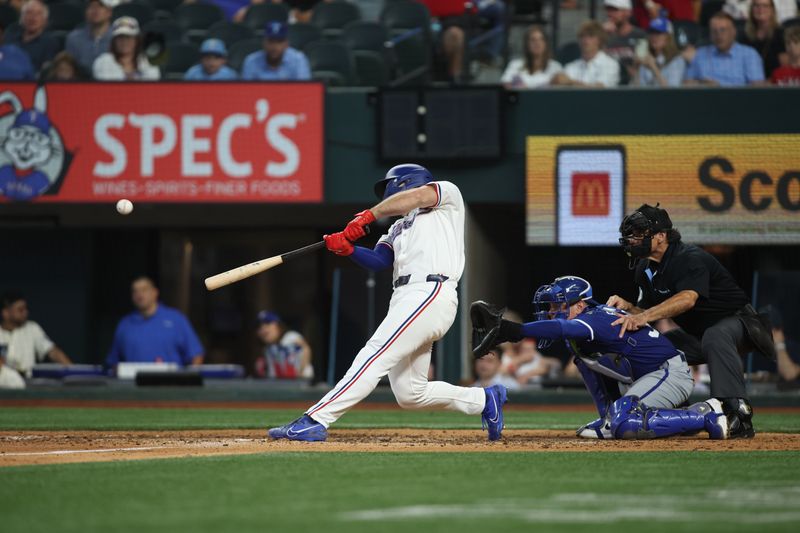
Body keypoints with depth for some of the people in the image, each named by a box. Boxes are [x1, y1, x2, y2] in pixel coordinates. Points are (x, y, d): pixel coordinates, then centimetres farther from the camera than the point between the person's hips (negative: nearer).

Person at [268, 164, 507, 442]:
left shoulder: (448, 193, 14)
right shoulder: (398, 229, 32)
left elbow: (417, 196, -8)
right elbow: (379, 260, 14)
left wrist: (370, 215, -11)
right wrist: (348, 249, -5)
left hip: (430, 293, -9)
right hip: (405, 300, 9)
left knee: (374, 356, -20)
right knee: (410, 394, 7)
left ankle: (315, 420, -30)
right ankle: (485, 400, 22)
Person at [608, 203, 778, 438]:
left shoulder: (691, 258, -26)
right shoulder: (644, 269, 1)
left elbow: (687, 299, -44)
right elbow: (647, 310, 4)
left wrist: (643, 316, -56)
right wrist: (628, 307, -20)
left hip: (736, 323, -9)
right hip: (695, 334, 9)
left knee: (715, 336, -40)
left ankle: (738, 412, -48)